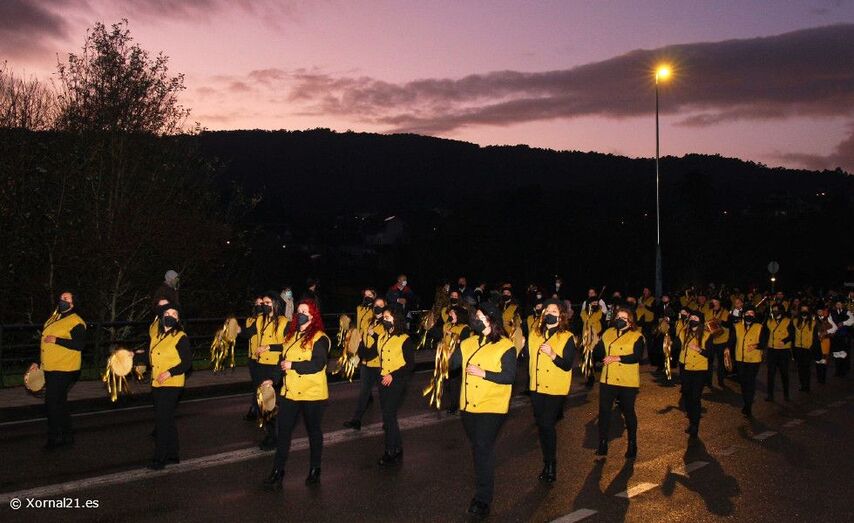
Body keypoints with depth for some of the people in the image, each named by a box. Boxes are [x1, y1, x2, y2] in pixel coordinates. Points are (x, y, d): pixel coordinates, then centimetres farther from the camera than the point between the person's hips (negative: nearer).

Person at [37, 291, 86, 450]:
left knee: (52, 404, -8)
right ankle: (67, 436, 25)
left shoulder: (76, 322, -13)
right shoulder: (53, 318, 15)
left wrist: (56, 340, -24)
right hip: (50, 369, 9)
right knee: (60, 403, 15)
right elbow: (45, 341, 24)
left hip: (64, 370, -9)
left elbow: (80, 345, -23)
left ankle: (55, 438, 3)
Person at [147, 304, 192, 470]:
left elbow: (187, 362, -13)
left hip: (171, 385, -7)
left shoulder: (181, 337, -9)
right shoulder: (157, 336, 13)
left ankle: (160, 458, -3)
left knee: (162, 420, -9)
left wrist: (170, 373, -22)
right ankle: (172, 454, 24)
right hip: (157, 384, 7)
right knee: (167, 420, 14)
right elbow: (151, 356, 20)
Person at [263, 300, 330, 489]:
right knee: (283, 430, 4)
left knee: (313, 431, 10)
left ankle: (314, 470, 25)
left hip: (312, 394, -6)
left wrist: (292, 365, -21)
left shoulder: (319, 338, -12)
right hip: (289, 393, 6)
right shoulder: (291, 335, 10)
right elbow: (283, 360, 18)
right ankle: (277, 472, 12)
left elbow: (318, 364, -23)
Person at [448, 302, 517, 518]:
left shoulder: (506, 346, -9)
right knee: (477, 448, 17)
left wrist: (482, 373, -21)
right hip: (468, 405, 6)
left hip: (491, 407, -6)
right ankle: (482, 486, 34)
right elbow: (452, 363, 3)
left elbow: (509, 377, -16)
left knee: (483, 448, -10)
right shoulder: (469, 343, 8)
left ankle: (483, 499, -3)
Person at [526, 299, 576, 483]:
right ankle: (548, 463, 23)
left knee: (548, 425, -11)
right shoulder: (534, 333, 6)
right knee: (541, 425, 11)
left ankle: (551, 465, 3)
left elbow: (567, 366, -16)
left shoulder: (567, 337, -8)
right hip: (536, 386, 5)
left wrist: (552, 354, -27)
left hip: (555, 388, -5)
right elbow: (527, 356, 13)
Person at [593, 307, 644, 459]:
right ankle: (602, 444, 18)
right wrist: (604, 357, -14)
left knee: (628, 412, 9)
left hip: (628, 381, -4)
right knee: (604, 411, 6)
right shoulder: (608, 333, 11)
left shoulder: (636, 336, -4)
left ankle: (632, 445, 23)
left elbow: (637, 357, -18)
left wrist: (616, 358, -22)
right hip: (608, 379, 4)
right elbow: (597, 353, 7)